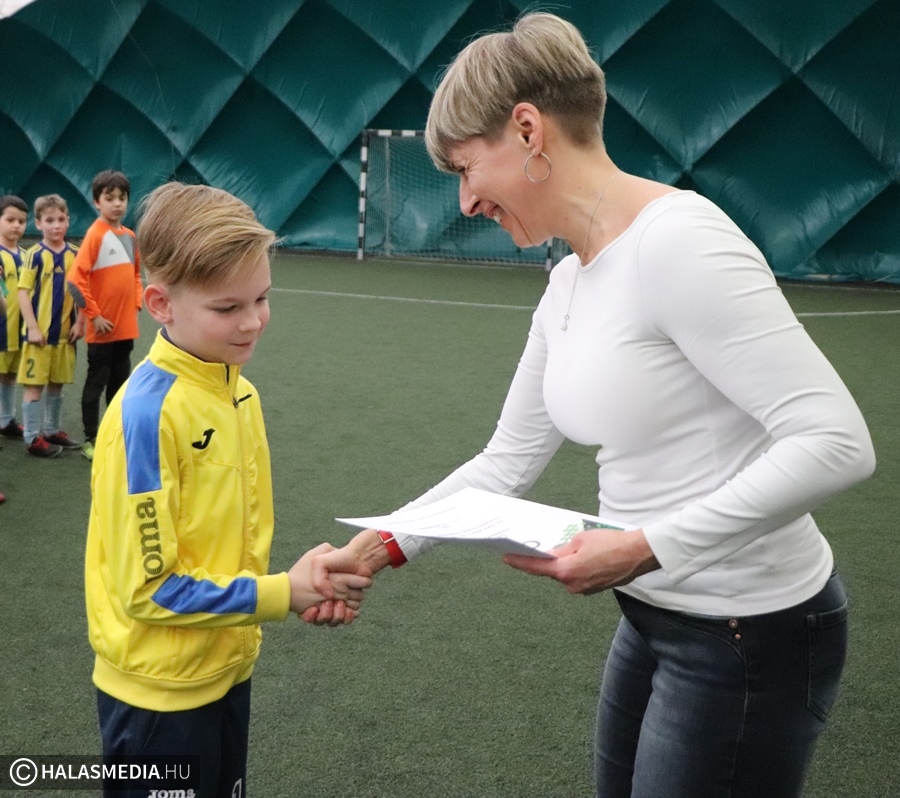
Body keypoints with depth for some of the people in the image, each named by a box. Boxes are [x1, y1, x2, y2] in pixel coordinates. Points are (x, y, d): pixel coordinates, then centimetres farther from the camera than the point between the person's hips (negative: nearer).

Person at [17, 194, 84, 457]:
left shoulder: (74, 254, 3)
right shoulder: (35, 255, -10)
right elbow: (23, 292, -11)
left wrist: (80, 322, 2)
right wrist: (32, 328, -15)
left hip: (65, 331, 5)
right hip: (40, 332, -5)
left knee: (57, 383, 14)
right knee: (34, 384, 1)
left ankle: (52, 431, 26)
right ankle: (33, 437, 8)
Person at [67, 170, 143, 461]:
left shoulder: (130, 236, 8)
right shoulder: (95, 235, -12)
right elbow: (76, 279, -17)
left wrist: (136, 305, 7)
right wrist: (94, 315, -15)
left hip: (127, 327, 6)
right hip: (103, 328, -6)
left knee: (120, 381, 15)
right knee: (96, 382, 4)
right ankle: (90, 439, 13)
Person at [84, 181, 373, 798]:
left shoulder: (239, 390, 0)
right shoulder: (147, 414, -23)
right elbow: (148, 588, -21)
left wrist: (306, 583, -7)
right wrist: (281, 594, -19)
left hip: (227, 669, 7)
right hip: (161, 691, -7)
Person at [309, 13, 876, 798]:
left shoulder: (675, 240, -23)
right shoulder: (569, 283, 4)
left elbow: (836, 443, -26)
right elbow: (509, 459, 12)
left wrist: (646, 547, -29)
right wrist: (387, 544, 4)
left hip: (753, 635, -8)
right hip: (655, 620, 8)